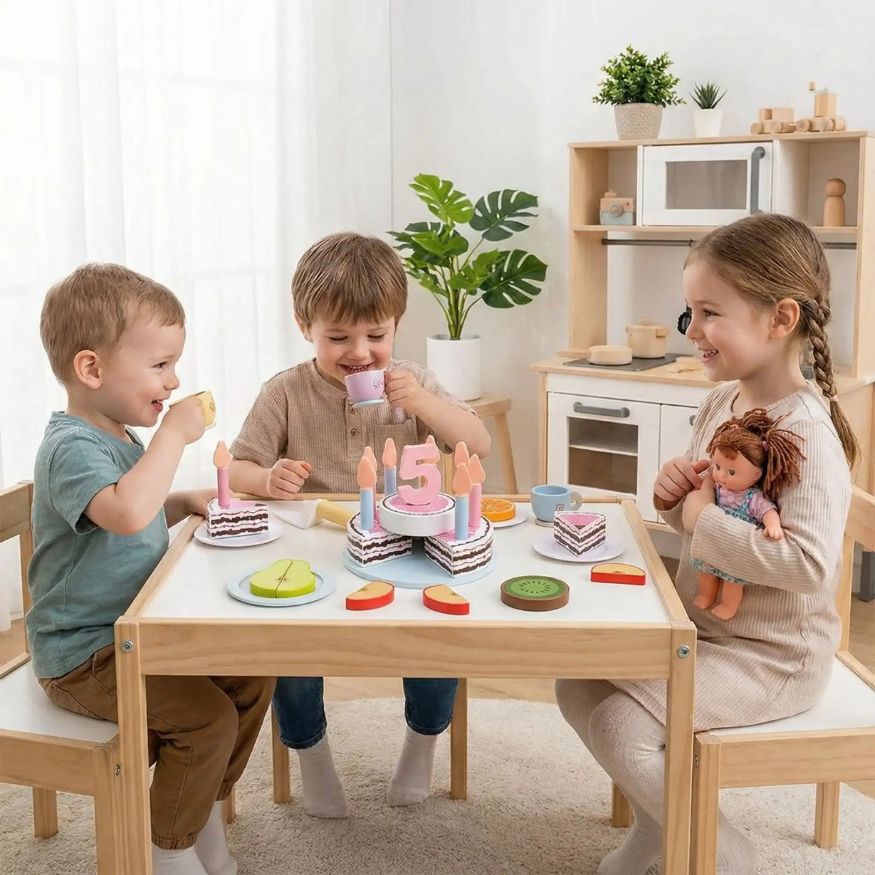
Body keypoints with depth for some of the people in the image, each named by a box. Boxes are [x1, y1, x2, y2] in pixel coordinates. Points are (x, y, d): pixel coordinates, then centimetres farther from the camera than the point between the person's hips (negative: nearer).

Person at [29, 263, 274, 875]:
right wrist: (175, 434, -32)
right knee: (207, 714, -20)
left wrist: (184, 502, 7)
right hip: (82, 657, -10)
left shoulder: (120, 436, 10)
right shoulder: (72, 447, -22)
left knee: (253, 676, 3)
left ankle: (206, 814, 20)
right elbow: (126, 513, -44)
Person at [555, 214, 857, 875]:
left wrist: (705, 521, -27)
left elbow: (809, 563, -36)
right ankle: (659, 819, 26)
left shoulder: (807, 431, -24)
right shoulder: (721, 403, 2)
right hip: (703, 625, 9)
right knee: (577, 684, 6)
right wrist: (676, 501, -6)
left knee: (620, 726, -17)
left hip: (772, 656, -9)